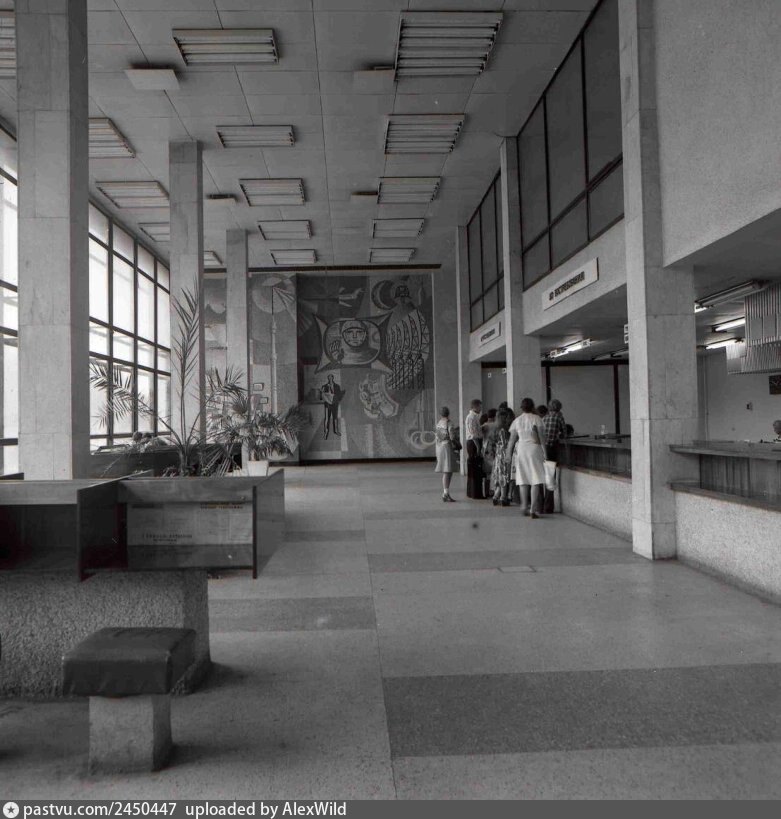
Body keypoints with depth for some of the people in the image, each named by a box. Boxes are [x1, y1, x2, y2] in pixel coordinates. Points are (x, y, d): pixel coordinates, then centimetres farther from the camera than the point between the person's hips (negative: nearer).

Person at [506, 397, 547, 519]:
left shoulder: (517, 421, 7)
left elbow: (512, 439, 7)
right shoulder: (536, 418, -2)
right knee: (535, 481, -3)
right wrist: (545, 452, -1)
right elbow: (541, 437, -5)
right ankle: (533, 510, -9)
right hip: (534, 449, -3)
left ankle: (525, 508, 15)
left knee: (523, 480, 11)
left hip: (521, 449, 3)